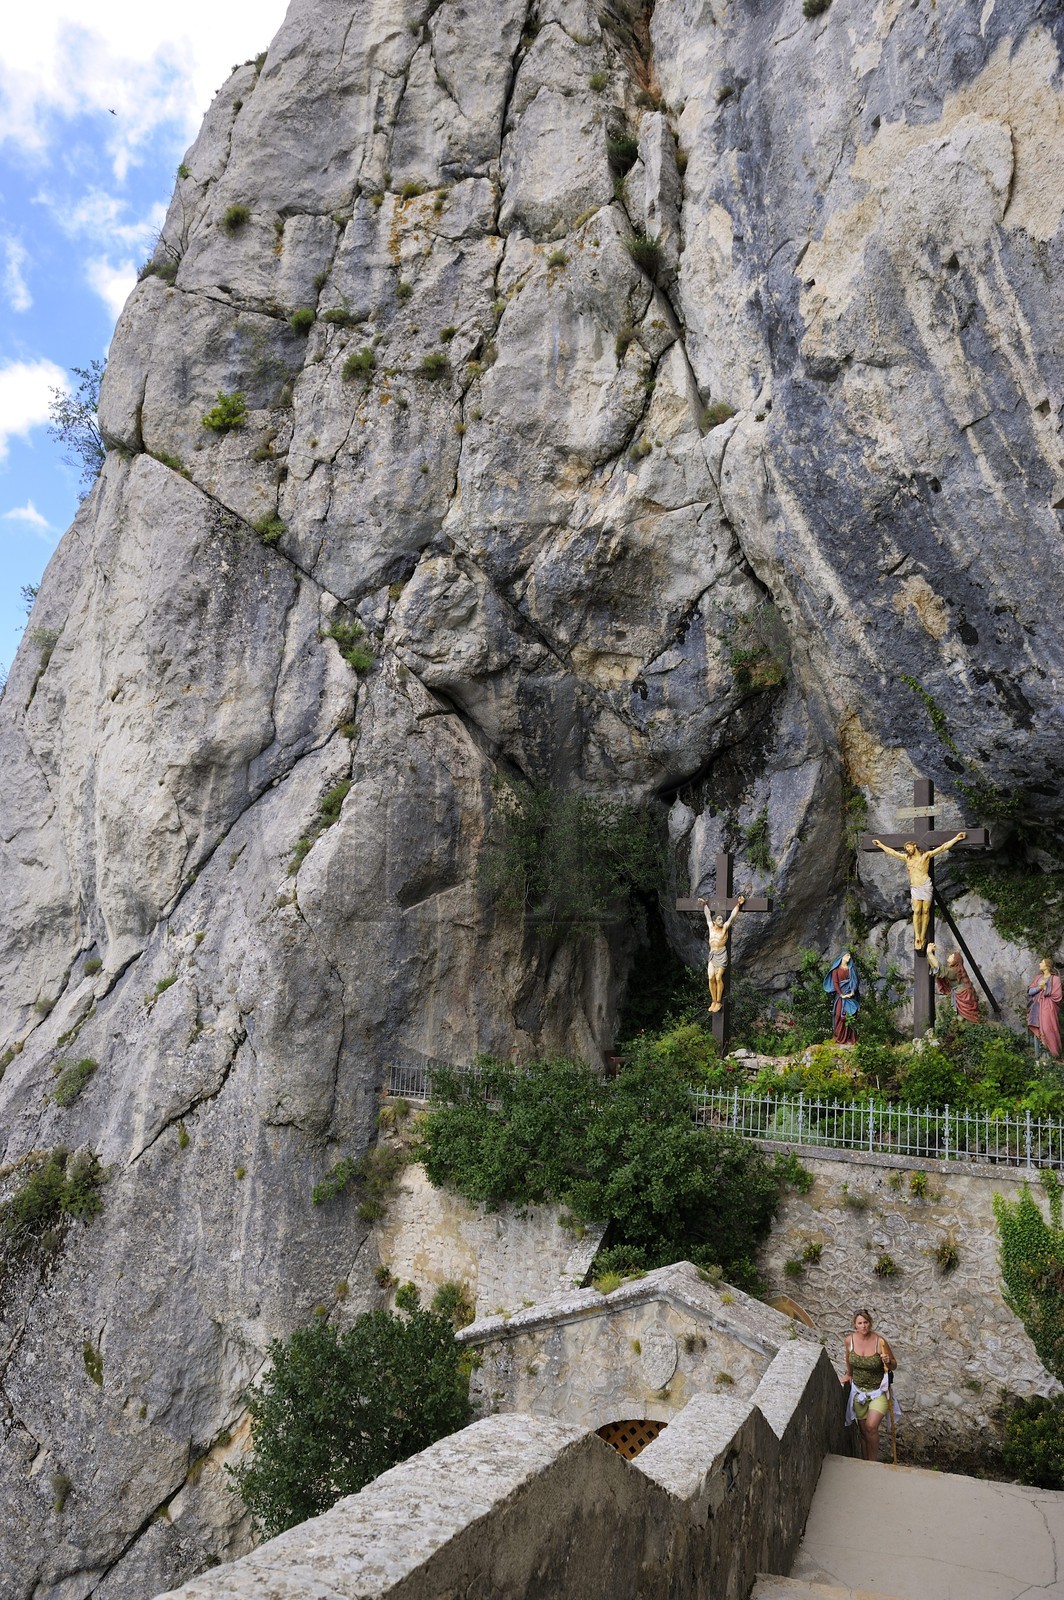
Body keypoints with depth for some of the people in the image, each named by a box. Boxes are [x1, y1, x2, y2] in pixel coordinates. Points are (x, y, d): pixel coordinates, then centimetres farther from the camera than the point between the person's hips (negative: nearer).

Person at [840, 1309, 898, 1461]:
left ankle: (873, 1461, 2)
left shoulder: (879, 1341, -20)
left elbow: (894, 1366, -9)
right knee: (863, 1430, 10)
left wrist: (888, 1362, -29)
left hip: (878, 1391, -3)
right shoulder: (849, 1340, -10)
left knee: (871, 1426, -18)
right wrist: (849, 1375, 23)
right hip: (858, 1390, 3)